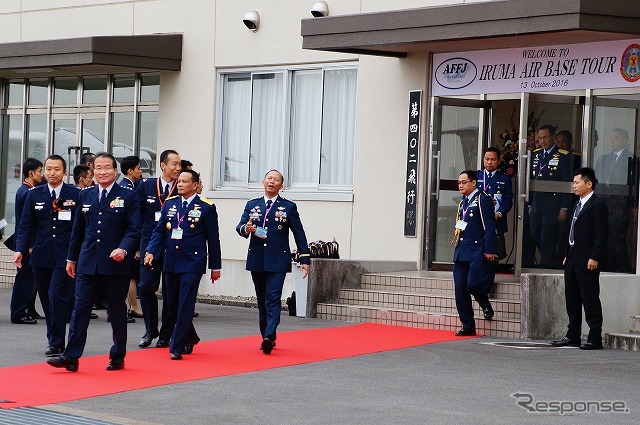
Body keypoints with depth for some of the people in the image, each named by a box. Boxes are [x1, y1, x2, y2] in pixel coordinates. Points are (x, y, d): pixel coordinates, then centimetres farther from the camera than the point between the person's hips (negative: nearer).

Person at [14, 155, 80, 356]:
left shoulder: (76, 194, -1)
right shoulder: (35, 194, 8)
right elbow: (26, 225, 7)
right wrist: (20, 249, -6)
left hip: (65, 256, -4)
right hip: (41, 256, 4)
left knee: (56, 296, -12)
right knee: (46, 300, 8)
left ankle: (56, 343, -4)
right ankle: (54, 340, 20)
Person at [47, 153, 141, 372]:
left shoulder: (128, 197, -1)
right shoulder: (85, 196, 11)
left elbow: (134, 230, -6)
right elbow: (78, 229, 17)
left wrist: (123, 249, -23)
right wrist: (71, 258, 17)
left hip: (115, 263, -3)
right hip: (87, 263, 3)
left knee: (117, 310, 7)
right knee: (80, 308, -3)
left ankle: (118, 357, 17)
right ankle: (71, 357, -6)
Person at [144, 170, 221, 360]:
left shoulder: (206, 207, -2)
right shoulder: (169, 204, 10)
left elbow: (213, 239, 0)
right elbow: (159, 230, 10)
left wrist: (215, 266, 1)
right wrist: (151, 251, -7)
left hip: (192, 263, -5)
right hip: (171, 262, 5)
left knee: (185, 304, -9)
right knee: (173, 303, 11)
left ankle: (177, 347, -5)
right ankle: (190, 338, 32)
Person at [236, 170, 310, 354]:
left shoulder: (288, 207, 4)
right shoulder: (252, 205, 12)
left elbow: (299, 234, 5)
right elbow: (239, 227, 4)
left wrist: (305, 259, 1)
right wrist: (246, 228, -20)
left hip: (278, 261, -4)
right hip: (257, 260, 4)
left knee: (273, 299, -14)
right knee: (262, 301, 9)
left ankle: (269, 337, -23)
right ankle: (266, 337, 17)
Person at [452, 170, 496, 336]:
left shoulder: (483, 200, -6)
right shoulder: (463, 203, 19)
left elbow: (489, 227, -12)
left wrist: (489, 250, -17)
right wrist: (457, 246, 16)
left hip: (478, 251, -8)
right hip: (461, 252, 8)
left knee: (473, 284, -19)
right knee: (460, 289, 2)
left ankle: (487, 307, 12)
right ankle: (468, 327, 8)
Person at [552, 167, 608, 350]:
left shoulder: (598, 205, -10)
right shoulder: (578, 205, 18)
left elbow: (601, 235, -15)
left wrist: (594, 258, -20)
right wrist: (568, 255, 17)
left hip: (587, 261, -9)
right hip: (573, 260, 9)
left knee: (590, 299, -5)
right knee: (572, 299, 12)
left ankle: (595, 338, -1)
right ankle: (572, 336, 19)